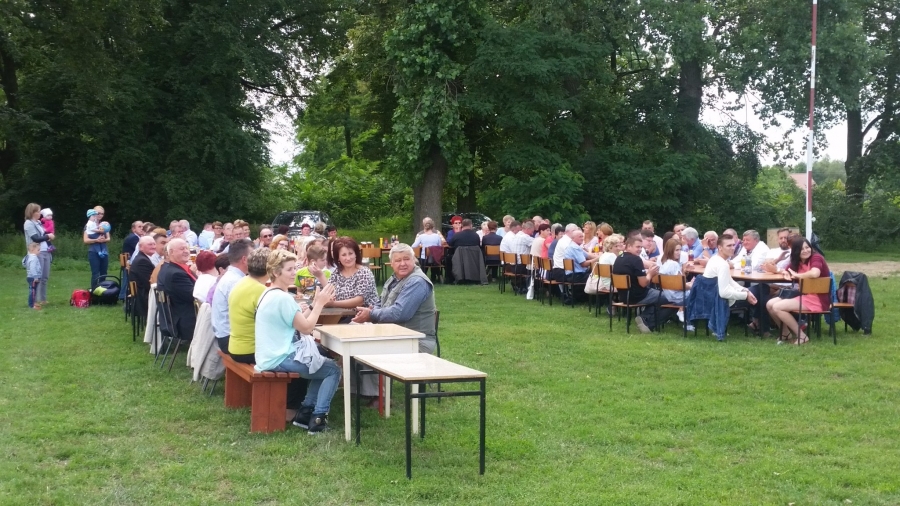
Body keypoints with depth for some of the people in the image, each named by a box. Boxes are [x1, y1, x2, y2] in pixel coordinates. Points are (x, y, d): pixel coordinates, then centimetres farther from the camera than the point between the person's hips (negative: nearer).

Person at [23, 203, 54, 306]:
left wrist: (50, 236, 0)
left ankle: (42, 299, 17)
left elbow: (45, 234, 22)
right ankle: (35, 300, -3)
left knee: (45, 277, 10)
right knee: (37, 277, -7)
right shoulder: (28, 223, -7)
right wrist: (48, 236, -3)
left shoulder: (39, 222, 18)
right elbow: (36, 238, -15)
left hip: (46, 252, 8)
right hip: (37, 253, -8)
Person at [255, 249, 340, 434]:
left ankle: (305, 412, 21)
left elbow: (297, 322, 15)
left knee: (321, 362, 25)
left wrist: (315, 303, 6)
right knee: (333, 369, 2)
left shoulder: (269, 294, 12)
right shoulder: (283, 298, -21)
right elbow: (306, 328, -18)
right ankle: (318, 419, -3)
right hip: (280, 359, -10)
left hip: (272, 355, 10)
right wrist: (319, 303, -8)